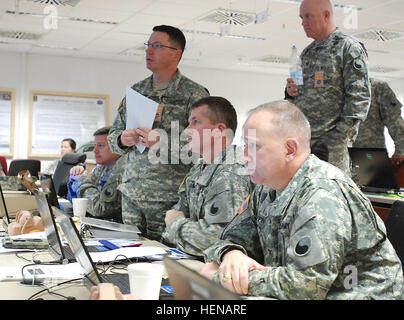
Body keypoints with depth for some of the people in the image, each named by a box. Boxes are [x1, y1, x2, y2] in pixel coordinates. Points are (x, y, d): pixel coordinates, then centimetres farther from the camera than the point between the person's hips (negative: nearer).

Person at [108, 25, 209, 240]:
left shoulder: (194, 94, -5)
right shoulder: (136, 91, 13)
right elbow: (113, 135, 17)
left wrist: (165, 142, -23)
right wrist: (123, 139, -6)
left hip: (170, 198, -5)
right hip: (131, 194, 6)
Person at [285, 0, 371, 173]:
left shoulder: (348, 47, -3)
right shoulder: (307, 52, 20)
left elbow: (359, 96, -10)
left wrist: (341, 135, -16)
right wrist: (291, 91, 5)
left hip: (330, 139, -7)